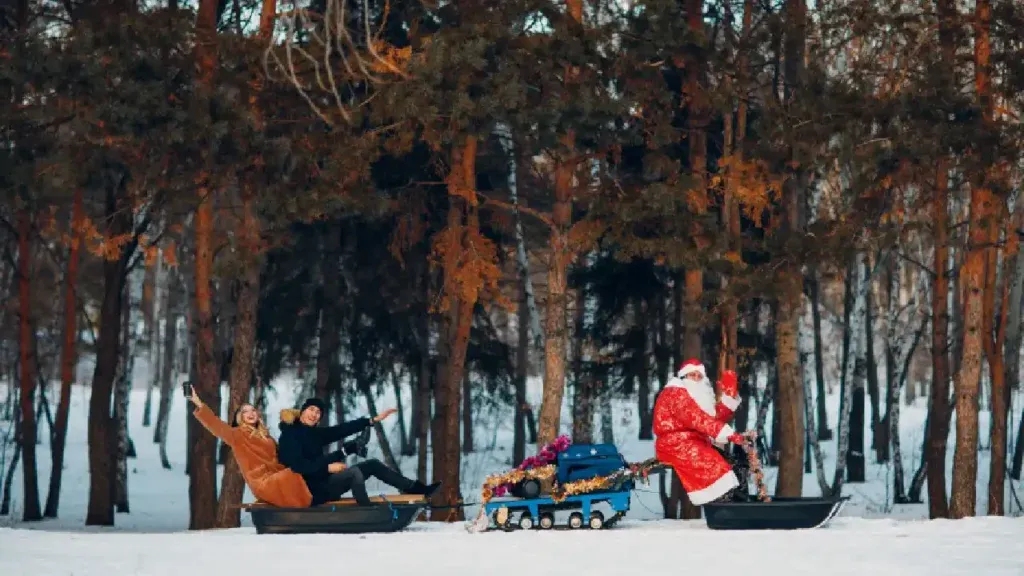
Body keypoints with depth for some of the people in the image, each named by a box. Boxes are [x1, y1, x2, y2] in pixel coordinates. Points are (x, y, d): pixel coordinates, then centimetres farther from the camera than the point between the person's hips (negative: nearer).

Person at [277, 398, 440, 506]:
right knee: (354, 472, -30)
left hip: (325, 479, 9)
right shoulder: (289, 436, -10)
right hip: (313, 489, -9)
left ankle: (416, 489, 1)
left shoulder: (314, 433, 13)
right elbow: (297, 465, -22)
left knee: (372, 464, 5)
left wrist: (373, 420, 4)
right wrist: (328, 468, -23)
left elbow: (343, 429, 9)